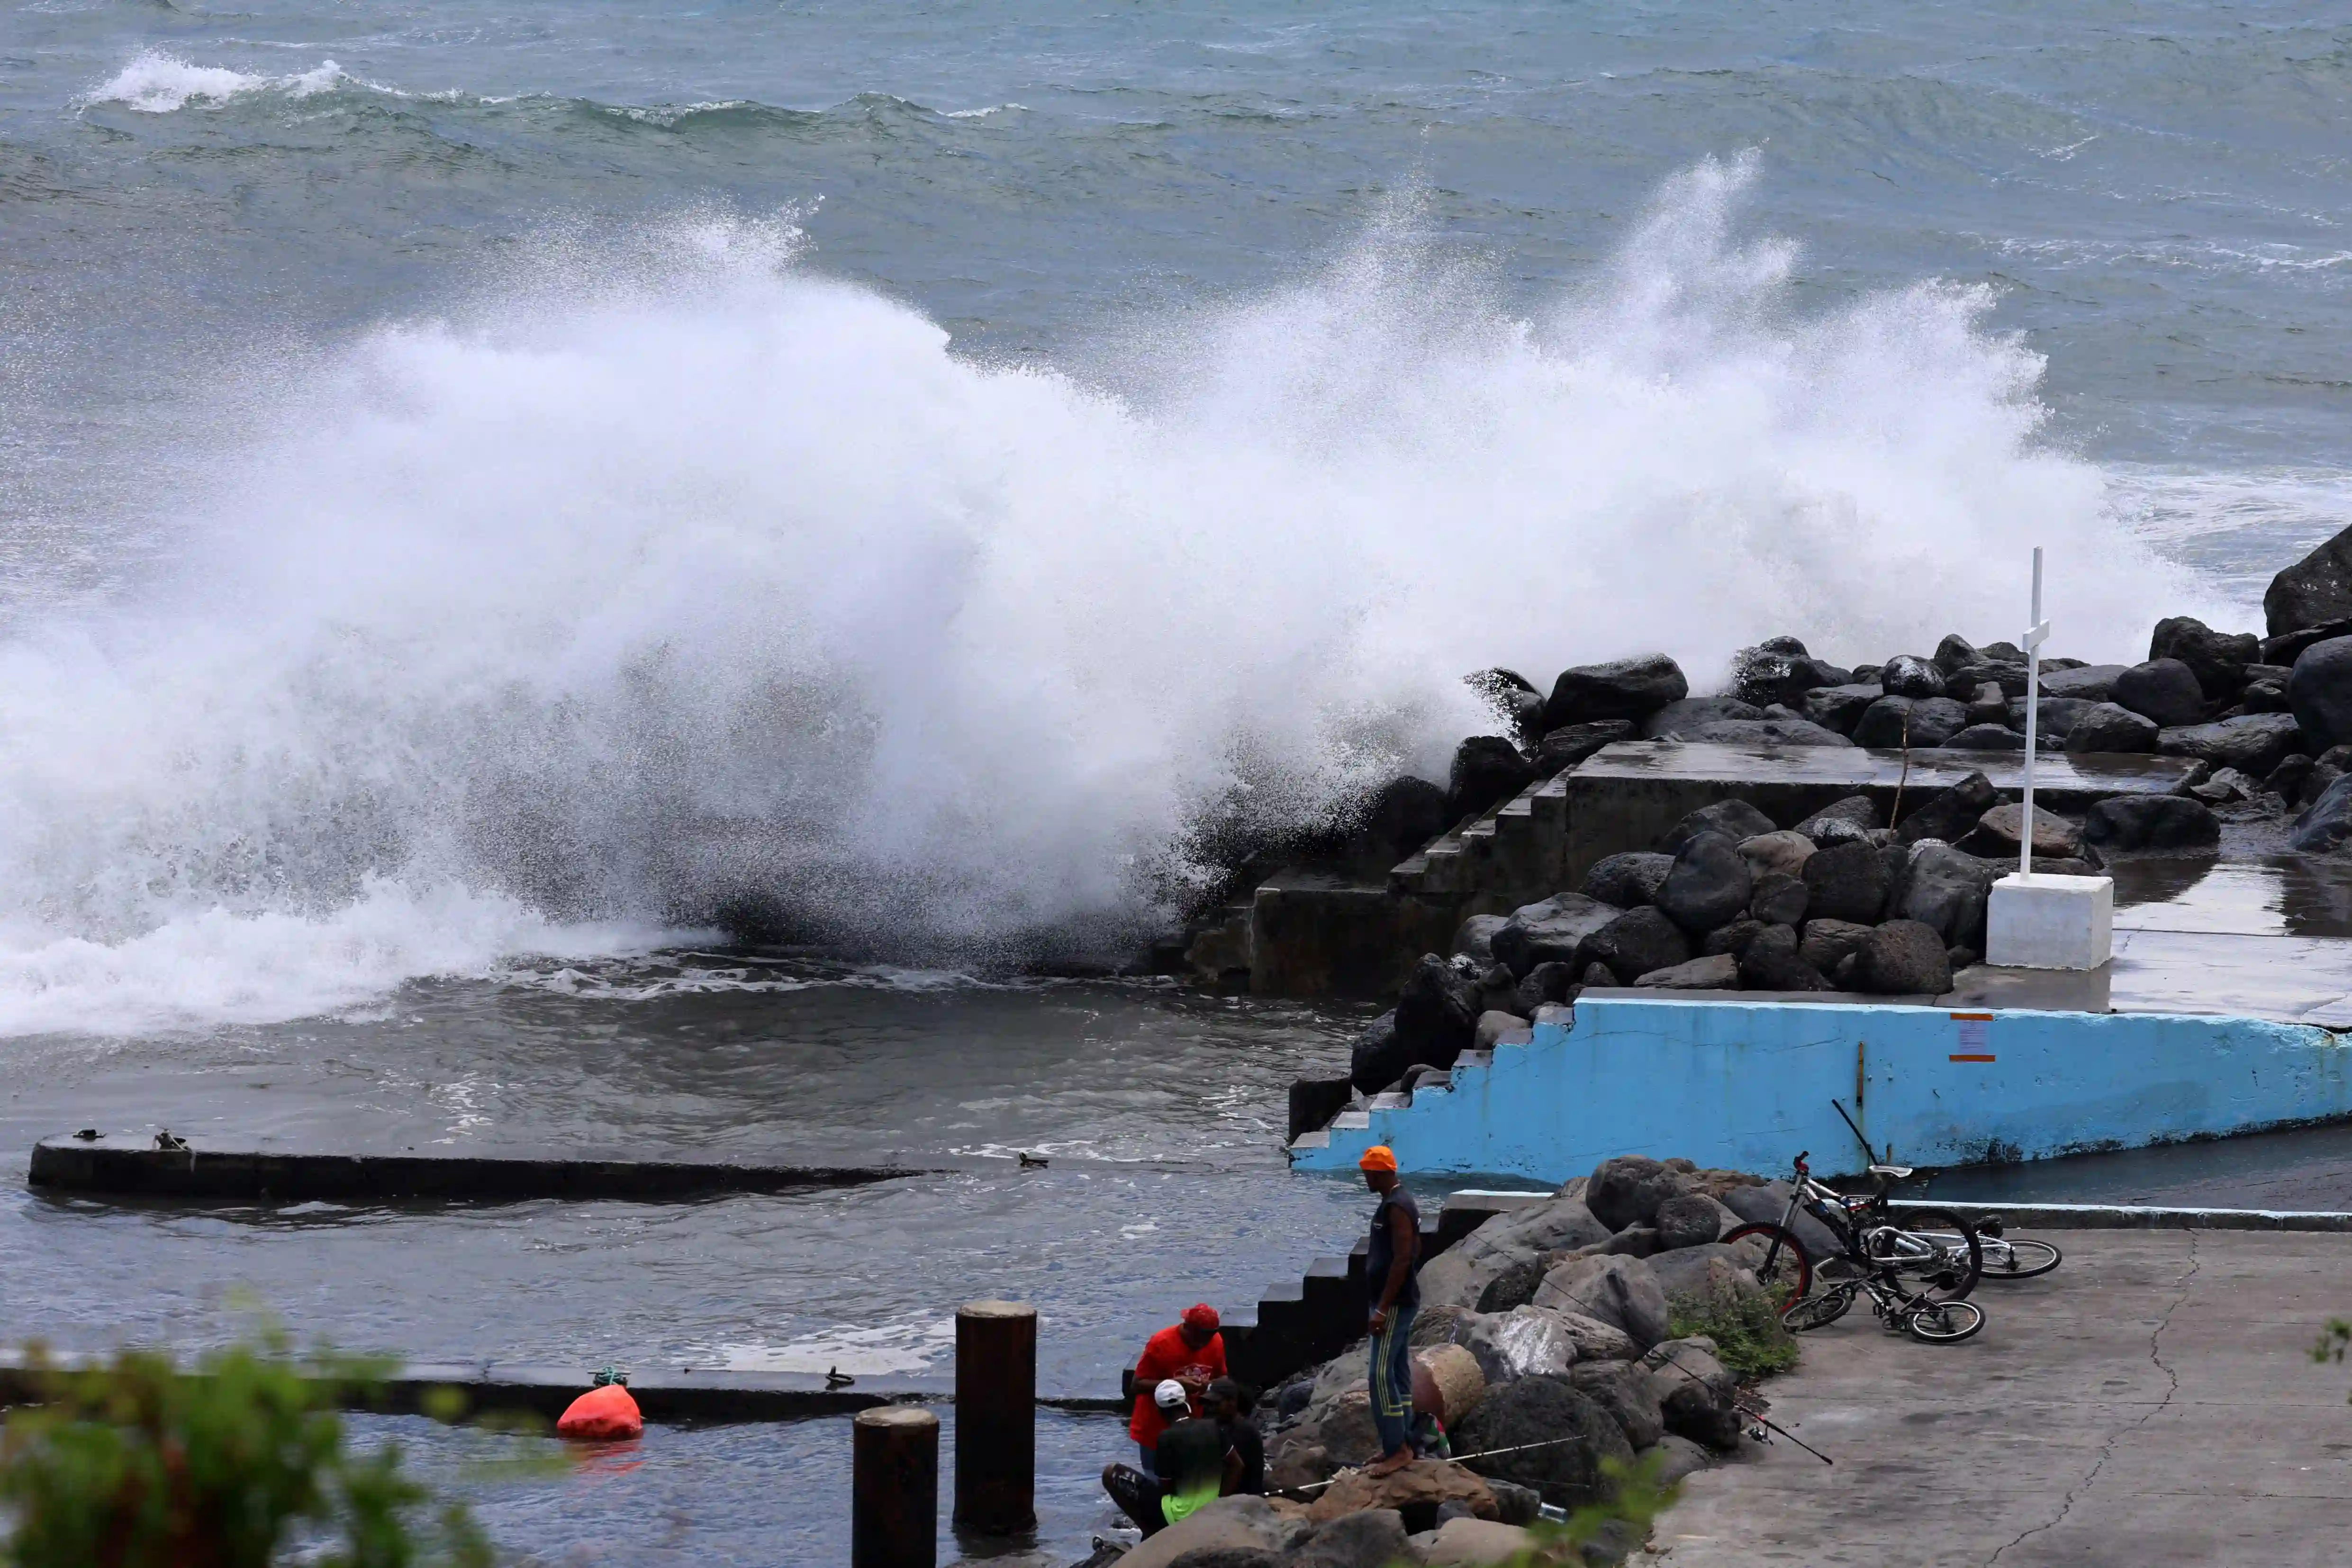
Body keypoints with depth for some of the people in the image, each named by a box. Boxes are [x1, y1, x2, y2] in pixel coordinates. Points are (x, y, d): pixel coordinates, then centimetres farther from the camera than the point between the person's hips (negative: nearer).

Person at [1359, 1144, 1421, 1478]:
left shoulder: (1396, 1208, -19)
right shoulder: (1403, 1202, 13)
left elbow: (1402, 1259, -25)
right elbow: (1414, 1253, 22)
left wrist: (1382, 1309, -24)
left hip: (1393, 1303, -11)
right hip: (1401, 1301, 11)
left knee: (1381, 1375, -10)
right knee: (1399, 1374, 14)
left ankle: (1397, 1450, -10)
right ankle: (1404, 1445, 19)